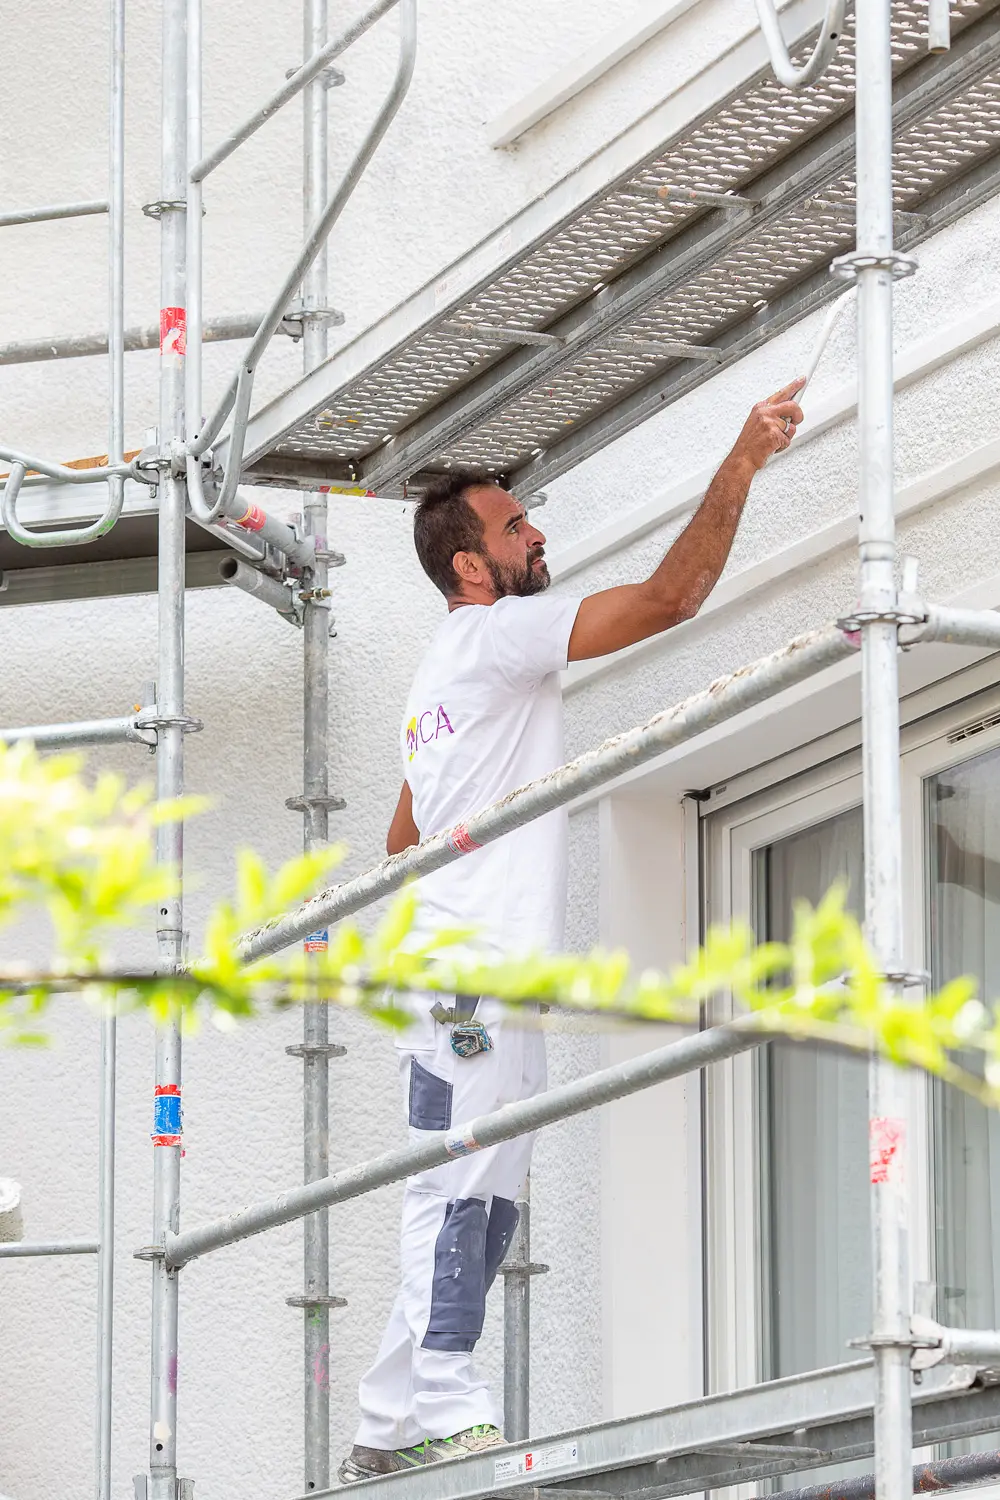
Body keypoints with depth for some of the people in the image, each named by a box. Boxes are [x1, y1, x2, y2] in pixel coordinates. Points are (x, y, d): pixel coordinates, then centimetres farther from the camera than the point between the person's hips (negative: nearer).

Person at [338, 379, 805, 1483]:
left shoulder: (437, 680, 23)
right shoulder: (495, 637, -6)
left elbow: (402, 845, 31)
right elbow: (671, 597, -15)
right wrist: (742, 463, -14)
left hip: (444, 967, 10)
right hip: (480, 970, -10)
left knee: (463, 1203, 7)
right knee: (463, 1193, -13)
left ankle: (391, 1432, 6)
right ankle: (441, 1410, -16)